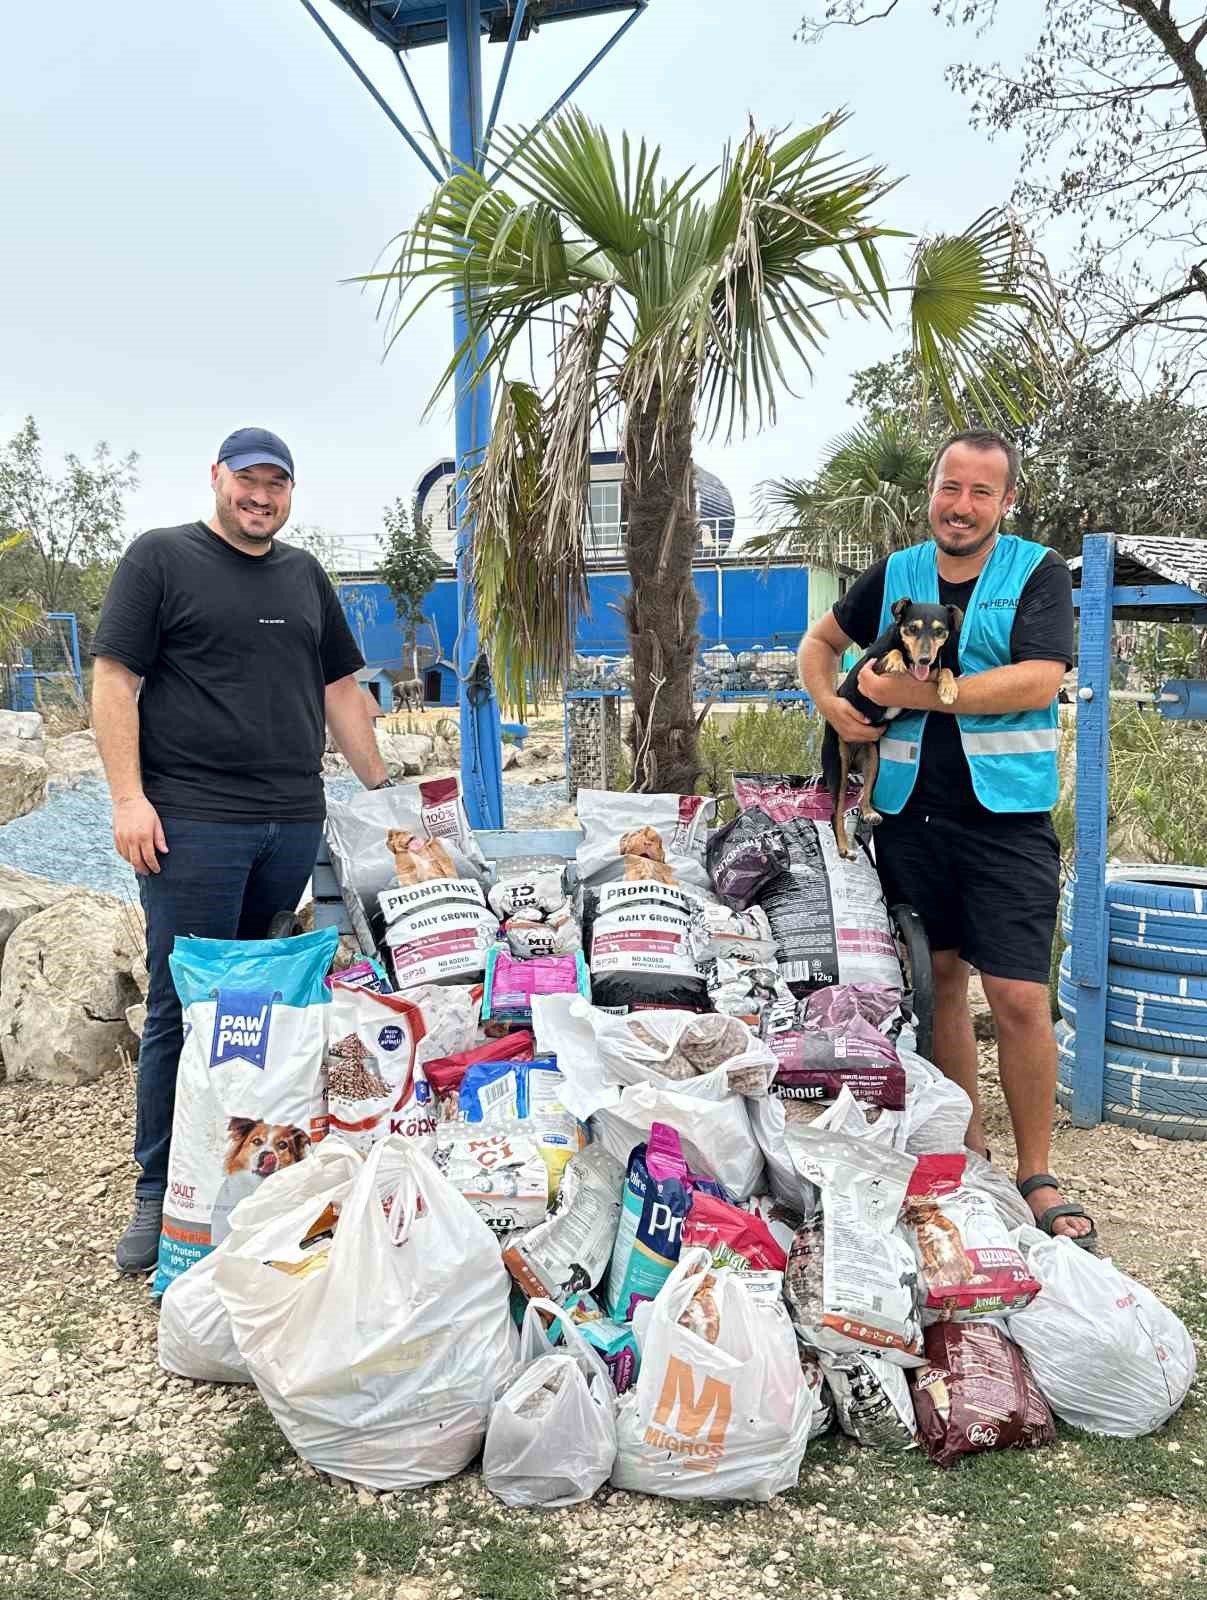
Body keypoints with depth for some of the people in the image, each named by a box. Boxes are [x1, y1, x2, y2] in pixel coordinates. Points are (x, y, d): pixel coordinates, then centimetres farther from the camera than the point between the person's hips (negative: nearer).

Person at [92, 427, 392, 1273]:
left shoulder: (305, 575, 19)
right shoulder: (160, 558, 3)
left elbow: (341, 687, 22)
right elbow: (115, 679, -3)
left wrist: (381, 785, 17)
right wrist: (128, 796, -12)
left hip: (295, 822, 5)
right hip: (194, 821, -5)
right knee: (185, 1005, -3)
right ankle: (161, 1193, 8)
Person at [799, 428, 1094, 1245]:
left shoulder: (1039, 573, -1)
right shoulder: (893, 575, 10)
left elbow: (1038, 681, -15)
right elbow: (822, 640, 24)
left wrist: (915, 693, -15)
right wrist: (829, 701, 4)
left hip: (1006, 816, -4)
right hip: (912, 811, 4)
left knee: (1020, 998, -7)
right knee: (940, 978, 12)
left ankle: (1037, 1177, 9)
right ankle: (968, 1147, 27)